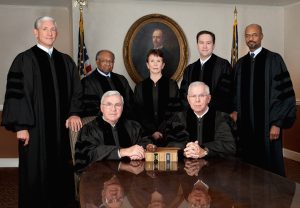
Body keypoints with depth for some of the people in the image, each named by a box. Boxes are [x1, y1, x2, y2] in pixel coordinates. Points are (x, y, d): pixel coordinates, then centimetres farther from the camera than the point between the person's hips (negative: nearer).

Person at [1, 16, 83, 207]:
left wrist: (74, 113, -4)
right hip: (35, 127, -4)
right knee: (36, 171, 3)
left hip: (60, 127, 5)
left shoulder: (66, 61, 11)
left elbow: (76, 89, 12)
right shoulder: (24, 60, -4)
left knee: (60, 170, 9)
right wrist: (21, 126, -14)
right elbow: (16, 93, -8)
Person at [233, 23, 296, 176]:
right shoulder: (240, 63, 11)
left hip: (267, 125, -4)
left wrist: (277, 123, -13)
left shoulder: (274, 60, -5)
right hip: (245, 125, 4)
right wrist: (235, 111, 1)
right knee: (249, 165, 10)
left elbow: (284, 92, -9)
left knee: (270, 166, 4)